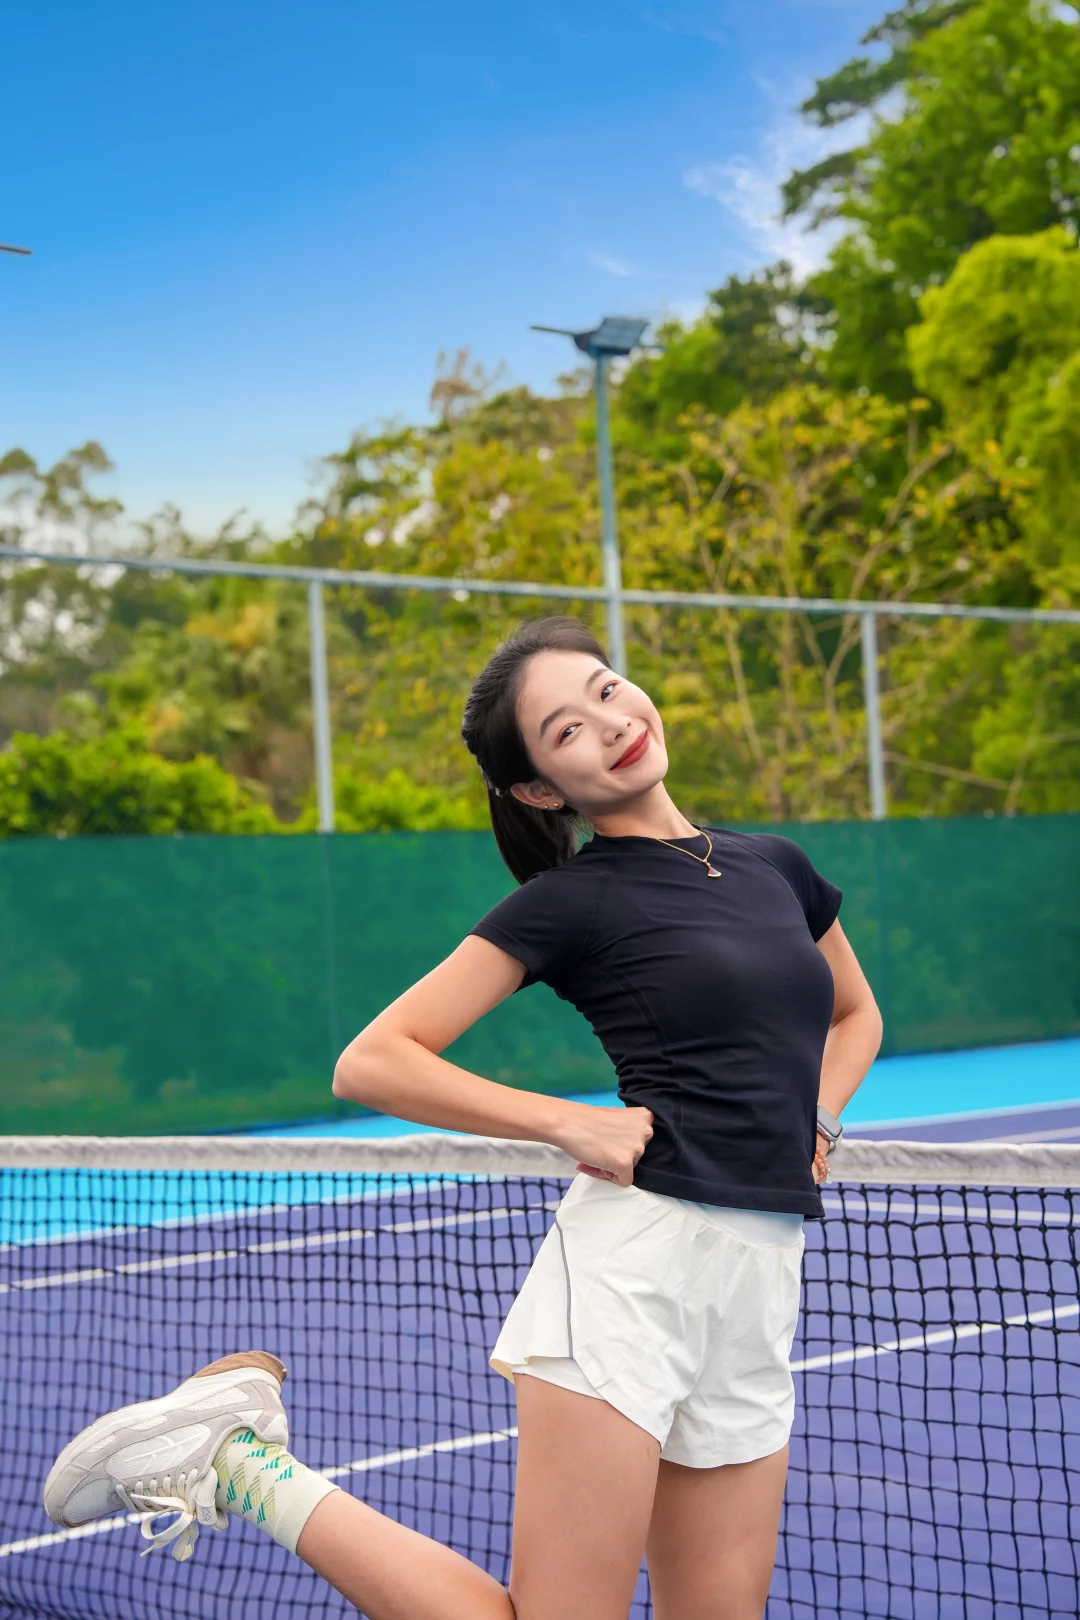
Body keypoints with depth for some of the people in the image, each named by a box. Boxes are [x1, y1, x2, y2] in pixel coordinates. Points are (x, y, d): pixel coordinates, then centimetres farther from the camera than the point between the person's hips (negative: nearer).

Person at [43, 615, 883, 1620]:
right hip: (635, 1258, -6)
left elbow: (855, 1015, 33)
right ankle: (235, 1456, 1)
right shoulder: (570, 901, -3)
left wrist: (813, 1119, 13)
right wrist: (571, 1124, -11)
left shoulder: (772, 864, 14)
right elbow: (371, 1063, -6)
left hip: (759, 1288, 6)